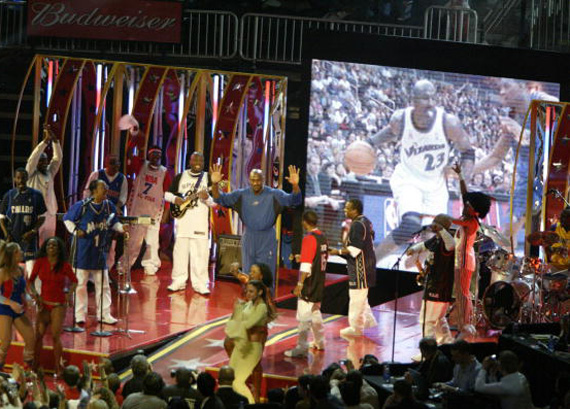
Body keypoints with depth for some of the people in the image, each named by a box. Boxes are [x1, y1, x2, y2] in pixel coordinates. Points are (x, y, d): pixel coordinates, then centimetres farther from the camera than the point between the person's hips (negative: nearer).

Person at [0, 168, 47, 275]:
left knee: (31, 269, -8)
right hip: (12, 237, 2)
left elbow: (42, 217, 6)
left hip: (29, 237, -2)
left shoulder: (36, 195, 3)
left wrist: (33, 232, -8)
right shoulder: (9, 195, 7)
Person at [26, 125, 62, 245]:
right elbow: (33, 157, -14)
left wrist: (54, 139, -5)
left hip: (50, 212, 6)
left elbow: (58, 158, 8)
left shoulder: (50, 173, 14)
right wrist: (46, 140, -18)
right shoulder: (31, 174, 0)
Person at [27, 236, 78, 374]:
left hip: (59, 304, -2)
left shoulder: (64, 265, -4)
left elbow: (74, 281, 10)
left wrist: (70, 293, -7)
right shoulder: (40, 262, -1)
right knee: (38, 335, -1)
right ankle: (35, 366, 12)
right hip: (43, 302, 2)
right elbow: (31, 280, 9)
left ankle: (58, 368, 3)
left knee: (55, 336, -8)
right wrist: (33, 293, -6)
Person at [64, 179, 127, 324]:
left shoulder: (109, 206, 0)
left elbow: (113, 223, 13)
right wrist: (75, 230, -15)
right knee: (81, 283, 4)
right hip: (83, 250, -4)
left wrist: (121, 228, -7)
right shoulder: (82, 206, -12)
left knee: (103, 284, 7)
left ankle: (104, 314, 15)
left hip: (100, 250, 4)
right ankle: (80, 315, 13)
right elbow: (67, 219, 0)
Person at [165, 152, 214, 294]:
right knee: (180, 250, 3)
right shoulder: (180, 177, 10)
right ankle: (178, 282, 10)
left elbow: (214, 202, 3)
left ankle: (200, 284, -2)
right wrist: (176, 199, -8)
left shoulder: (208, 178, 5)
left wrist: (206, 198, -19)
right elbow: (167, 194, 12)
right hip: (182, 220, 1)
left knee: (200, 252, -5)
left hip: (201, 222, -1)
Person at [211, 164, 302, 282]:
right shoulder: (242, 194, -1)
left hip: (267, 240, -3)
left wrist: (295, 185, -37)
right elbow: (221, 199, -3)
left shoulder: (274, 195, -8)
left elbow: (294, 200, -17)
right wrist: (215, 184, -21)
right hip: (249, 238, 3)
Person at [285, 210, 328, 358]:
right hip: (319, 284, 9)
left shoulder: (309, 239, -18)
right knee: (315, 311, 23)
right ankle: (319, 342, 33)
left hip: (309, 284, -9)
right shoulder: (322, 237, 9)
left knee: (304, 316, -8)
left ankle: (301, 348, -10)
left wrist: (300, 283, -21)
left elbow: (306, 265, -22)